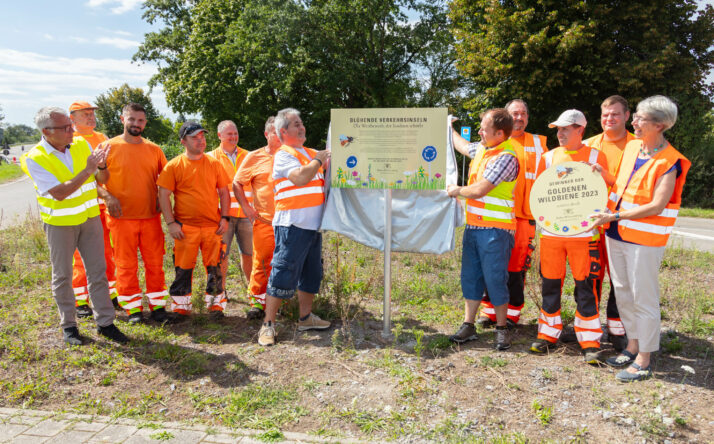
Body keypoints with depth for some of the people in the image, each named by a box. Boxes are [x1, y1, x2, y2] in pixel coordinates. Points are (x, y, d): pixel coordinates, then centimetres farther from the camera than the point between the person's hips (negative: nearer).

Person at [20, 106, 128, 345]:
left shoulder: (82, 144, -3)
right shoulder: (35, 159, -16)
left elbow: (102, 180, 3)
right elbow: (59, 193, -25)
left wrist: (101, 166, -19)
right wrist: (88, 169, -29)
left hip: (89, 217, 4)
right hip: (60, 223, -3)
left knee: (98, 271, 6)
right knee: (62, 276, 8)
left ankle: (105, 322, 16)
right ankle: (68, 325, 23)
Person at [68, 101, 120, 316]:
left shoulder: (102, 139, 12)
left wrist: (110, 196, 0)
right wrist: (105, 194, -29)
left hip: (104, 204, 5)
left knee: (107, 252, 12)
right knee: (81, 255, 1)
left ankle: (110, 293, 25)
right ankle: (80, 301, 11)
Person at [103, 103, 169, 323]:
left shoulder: (154, 149, 8)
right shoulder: (109, 147, -1)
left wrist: (162, 199, 3)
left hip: (151, 216, 3)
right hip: (122, 217, -2)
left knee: (155, 262, 7)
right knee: (126, 264, 5)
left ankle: (157, 305, 19)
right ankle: (133, 308, 18)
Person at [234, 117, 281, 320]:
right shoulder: (254, 157, 6)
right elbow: (237, 183, 11)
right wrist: (246, 207, 0)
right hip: (264, 220, -2)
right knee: (262, 262, -3)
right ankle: (258, 302, 9)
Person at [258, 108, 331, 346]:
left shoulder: (310, 153, 18)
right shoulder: (283, 155, -8)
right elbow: (300, 177, -24)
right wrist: (318, 160, -12)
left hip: (313, 226, 9)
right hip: (292, 226, -9)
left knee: (311, 273, 15)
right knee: (283, 275, -6)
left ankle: (306, 318, 28)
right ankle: (268, 324, 3)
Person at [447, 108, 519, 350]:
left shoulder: (506, 158, -17)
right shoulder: (482, 149, 10)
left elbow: (479, 190, -20)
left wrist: (457, 190, -5)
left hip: (495, 229, -9)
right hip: (473, 225, 9)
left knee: (495, 279, -1)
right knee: (470, 275, 10)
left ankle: (501, 328, 16)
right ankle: (468, 325, 19)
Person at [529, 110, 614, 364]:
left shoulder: (595, 157, 3)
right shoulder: (549, 157, 11)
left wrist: (602, 174, -16)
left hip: (583, 232, -3)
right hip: (551, 231, 3)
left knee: (585, 287, -1)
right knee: (550, 284, 8)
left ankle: (590, 342, 9)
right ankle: (548, 334, 22)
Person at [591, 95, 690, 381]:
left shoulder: (669, 161, -13)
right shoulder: (632, 147, 8)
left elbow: (656, 206, -18)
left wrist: (614, 216, -18)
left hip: (645, 239, -7)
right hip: (617, 234, 7)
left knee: (644, 299, 1)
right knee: (623, 293, 15)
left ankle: (644, 361, 12)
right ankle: (632, 347, 30)